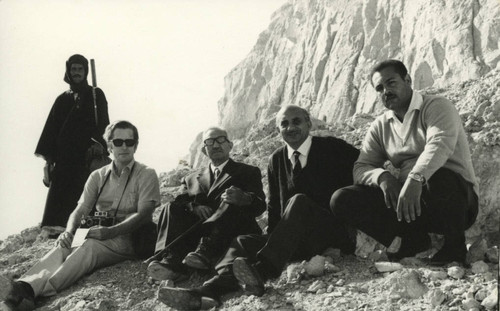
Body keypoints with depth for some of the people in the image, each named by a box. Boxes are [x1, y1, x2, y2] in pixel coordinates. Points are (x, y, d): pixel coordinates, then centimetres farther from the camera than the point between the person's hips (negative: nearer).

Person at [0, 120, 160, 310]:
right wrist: (69, 232, -16)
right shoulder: (98, 177, 17)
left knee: (90, 247, -36)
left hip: (127, 239, -4)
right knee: (63, 247, -28)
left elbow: (143, 215, -10)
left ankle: (35, 291, -56)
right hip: (97, 236, 4)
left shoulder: (146, 175, 3)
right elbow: (80, 211, 8)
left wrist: (110, 231, -25)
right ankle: (23, 287, -53)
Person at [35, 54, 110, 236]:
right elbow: (51, 128, 15)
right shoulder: (62, 100, 20)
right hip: (64, 156, 3)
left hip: (88, 154, -3)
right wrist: (48, 157, 4)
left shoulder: (96, 95, 12)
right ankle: (57, 228, -11)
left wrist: (99, 144, -18)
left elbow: (103, 123, 0)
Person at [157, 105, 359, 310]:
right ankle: (212, 289, -45)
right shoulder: (277, 159, 15)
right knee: (244, 241, -17)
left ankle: (261, 271, -46)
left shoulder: (332, 148, 3)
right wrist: (271, 237, 3)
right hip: (293, 240, 5)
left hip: (332, 234, -4)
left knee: (298, 201, -32)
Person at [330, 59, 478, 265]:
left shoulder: (436, 107, -4)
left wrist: (416, 178, -44)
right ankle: (414, 241, -14)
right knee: (342, 200, -11)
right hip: (405, 201, 5)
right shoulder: (380, 127, 13)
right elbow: (360, 168, 4)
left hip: (458, 198, -4)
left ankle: (455, 244, -13)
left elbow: (441, 143, -25)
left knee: (438, 177, -40)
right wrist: (382, 176, -20)